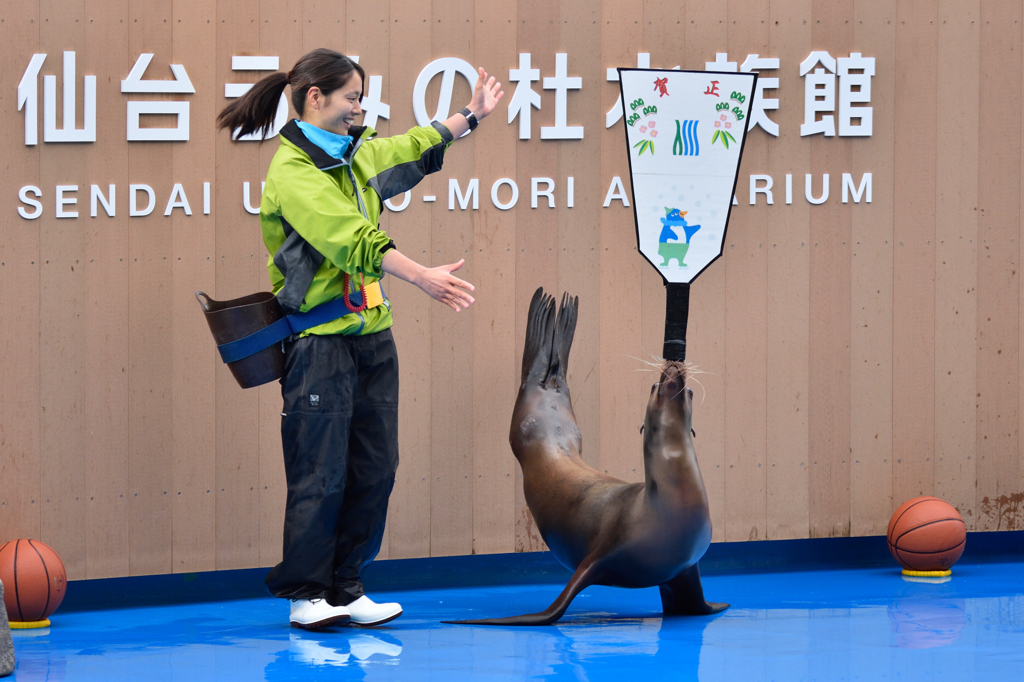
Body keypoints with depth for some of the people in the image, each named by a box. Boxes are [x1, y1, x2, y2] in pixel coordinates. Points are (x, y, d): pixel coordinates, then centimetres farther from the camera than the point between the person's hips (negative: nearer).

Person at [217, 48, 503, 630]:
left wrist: (471, 117, 39)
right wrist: (423, 278, -31)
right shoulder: (292, 171, -15)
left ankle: (346, 589, 15)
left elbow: (412, 150, 33)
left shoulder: (355, 153, 12)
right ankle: (305, 595, 5)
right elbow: (352, 242, -25)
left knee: (375, 467, 7)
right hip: (320, 340, -9)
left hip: (370, 332, 9)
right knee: (322, 472, -5)